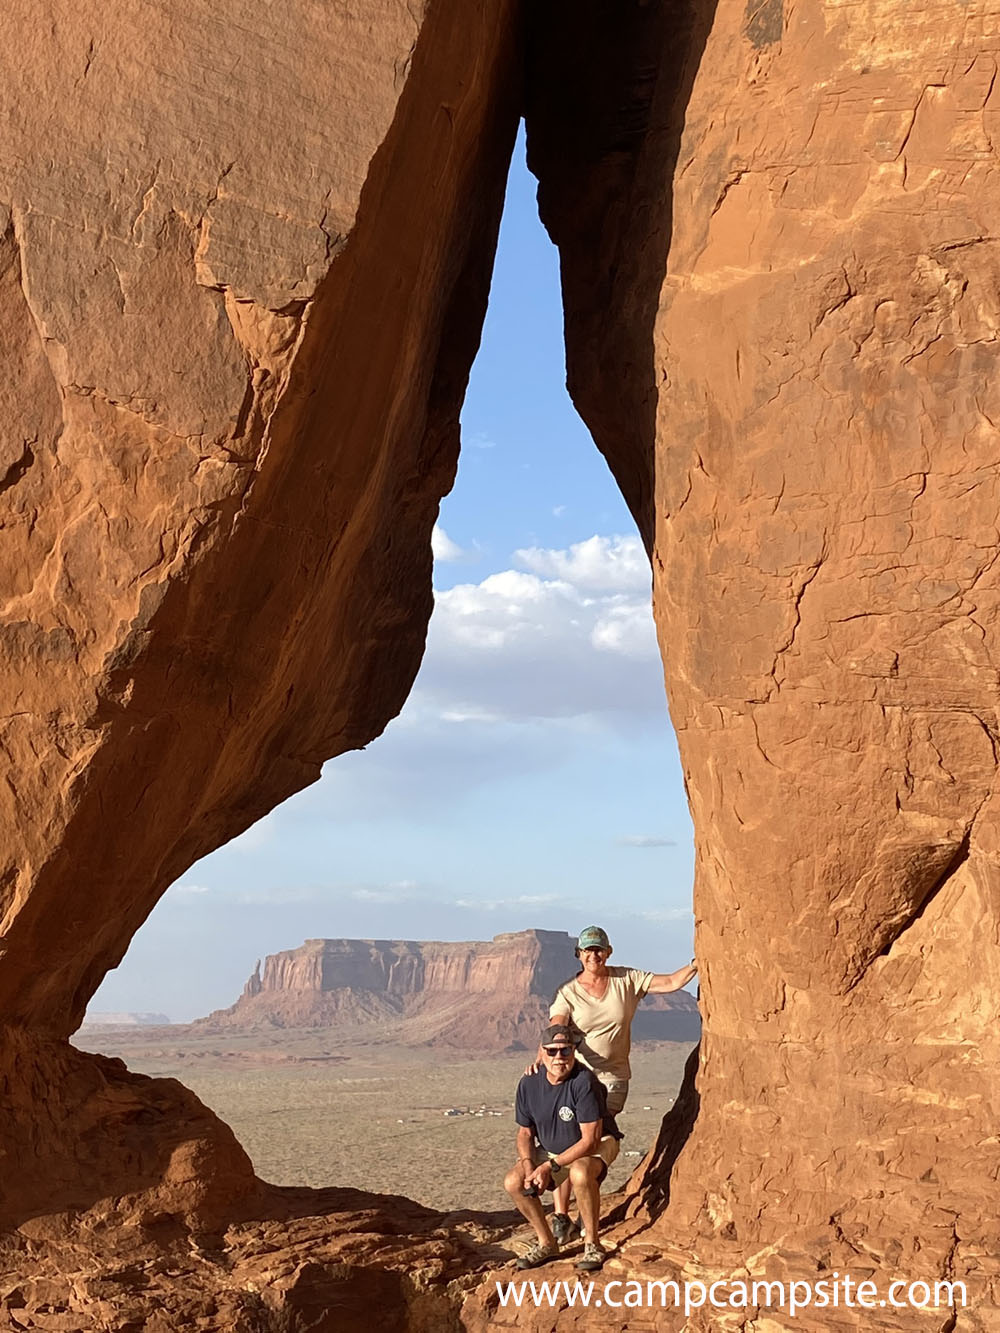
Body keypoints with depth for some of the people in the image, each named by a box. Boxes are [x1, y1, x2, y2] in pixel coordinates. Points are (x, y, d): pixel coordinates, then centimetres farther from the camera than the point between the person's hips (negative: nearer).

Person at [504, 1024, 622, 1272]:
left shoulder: (583, 1082, -28)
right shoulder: (529, 1083, -12)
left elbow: (590, 1140, -27)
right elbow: (525, 1133, 1)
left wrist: (550, 1165, -28)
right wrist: (529, 1166, -19)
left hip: (596, 1146, -5)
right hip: (550, 1148, 6)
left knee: (580, 1173, -38)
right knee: (513, 1182, -15)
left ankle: (592, 1243, -17)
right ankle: (546, 1242, 6)